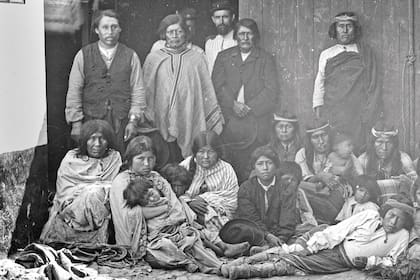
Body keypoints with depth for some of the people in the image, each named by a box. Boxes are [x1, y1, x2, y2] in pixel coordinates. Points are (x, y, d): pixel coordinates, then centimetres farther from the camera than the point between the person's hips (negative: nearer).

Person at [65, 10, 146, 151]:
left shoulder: (130, 56, 6)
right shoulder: (83, 55, 5)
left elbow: (138, 91, 6)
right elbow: (74, 91, 4)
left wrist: (133, 121, -2)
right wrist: (76, 124, -1)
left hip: (122, 122, 0)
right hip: (92, 121, 0)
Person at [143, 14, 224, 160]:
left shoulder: (197, 59, 7)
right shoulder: (153, 59, 8)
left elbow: (207, 91, 7)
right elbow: (146, 93, 11)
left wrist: (215, 120, 3)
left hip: (191, 123, 0)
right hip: (162, 122, 0)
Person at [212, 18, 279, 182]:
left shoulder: (265, 59, 11)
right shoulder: (224, 57, 16)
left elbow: (271, 91, 1)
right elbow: (217, 84, 5)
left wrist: (249, 107, -9)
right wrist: (233, 104, -10)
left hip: (256, 119, -1)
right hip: (229, 121, 1)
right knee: (230, 165, -6)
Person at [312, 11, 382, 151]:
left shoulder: (366, 53, 9)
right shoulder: (326, 54, 14)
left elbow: (373, 84, 7)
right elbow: (319, 82, 15)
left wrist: (370, 113, -1)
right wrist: (318, 108, 6)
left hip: (357, 113, -1)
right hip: (330, 112, 1)